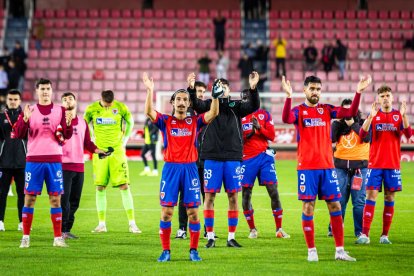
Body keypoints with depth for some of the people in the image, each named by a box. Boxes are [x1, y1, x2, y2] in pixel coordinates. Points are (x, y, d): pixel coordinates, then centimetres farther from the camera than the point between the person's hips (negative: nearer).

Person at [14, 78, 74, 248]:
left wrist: (68, 123, -19)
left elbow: (67, 136, 1)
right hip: (33, 159, -1)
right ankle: (25, 237, 4)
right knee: (29, 197, -2)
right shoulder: (29, 111, 6)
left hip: (54, 160, 1)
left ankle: (58, 238, 3)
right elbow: (19, 135, -1)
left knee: (55, 198, 0)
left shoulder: (60, 111, 7)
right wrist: (25, 119, -18)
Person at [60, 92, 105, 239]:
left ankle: (67, 229, 15)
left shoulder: (82, 122, 16)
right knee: (64, 199, -11)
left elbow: (87, 143, 19)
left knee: (75, 201, 8)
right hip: (64, 165, -6)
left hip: (79, 166, 6)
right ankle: (61, 230, -7)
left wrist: (97, 150, 5)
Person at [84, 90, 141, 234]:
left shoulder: (121, 107, -4)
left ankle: (132, 223, -5)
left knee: (124, 186, -7)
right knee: (100, 188, 1)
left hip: (117, 151, -1)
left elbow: (130, 122, 13)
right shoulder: (92, 109, -2)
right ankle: (102, 224, 9)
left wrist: (124, 140, 9)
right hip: (99, 151, 1)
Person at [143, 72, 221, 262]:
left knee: (193, 212, 0)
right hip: (171, 168, 0)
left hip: (190, 168, 1)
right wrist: (150, 91, -22)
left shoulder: (195, 121, 8)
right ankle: (166, 251, 7)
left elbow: (213, 113, -6)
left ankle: (193, 251, 10)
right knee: (166, 212, -2)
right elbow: (149, 112, -11)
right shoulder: (165, 121, 5)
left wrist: (215, 96, -20)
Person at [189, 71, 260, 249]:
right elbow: (196, 104, -13)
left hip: (232, 157, 1)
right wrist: (191, 89, -31)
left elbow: (253, 106, -7)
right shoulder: (209, 105, 6)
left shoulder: (235, 106, 9)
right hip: (212, 156, -1)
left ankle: (231, 237, 10)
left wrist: (253, 88, -23)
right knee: (209, 196, -1)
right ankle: (210, 237, 7)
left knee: (233, 196, 3)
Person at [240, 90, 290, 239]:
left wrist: (259, 127, -13)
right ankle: (252, 229, 13)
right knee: (246, 194, -1)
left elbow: (271, 136, 2)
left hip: (264, 156, 1)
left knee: (273, 190, -5)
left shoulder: (264, 114, 8)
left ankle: (279, 229, 2)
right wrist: (248, 135, -17)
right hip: (247, 159, 0)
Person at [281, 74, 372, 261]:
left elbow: (351, 112, -2)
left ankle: (340, 250, 8)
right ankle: (311, 251, 6)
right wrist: (288, 96, -34)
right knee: (308, 207, -3)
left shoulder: (327, 110, 10)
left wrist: (358, 92, -13)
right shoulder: (299, 111, 0)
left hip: (327, 166, 3)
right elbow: (286, 119, -22)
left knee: (335, 206, 2)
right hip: (307, 167, -3)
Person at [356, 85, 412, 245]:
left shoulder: (399, 115, 6)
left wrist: (404, 115, -22)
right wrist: (371, 117, -23)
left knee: (390, 198, 2)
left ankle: (385, 235, 7)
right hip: (375, 164, -1)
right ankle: (364, 235, -9)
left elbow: (409, 134, -9)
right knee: (371, 197, -7)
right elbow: (362, 134, -9)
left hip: (392, 164, 1)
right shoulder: (374, 115, 5)